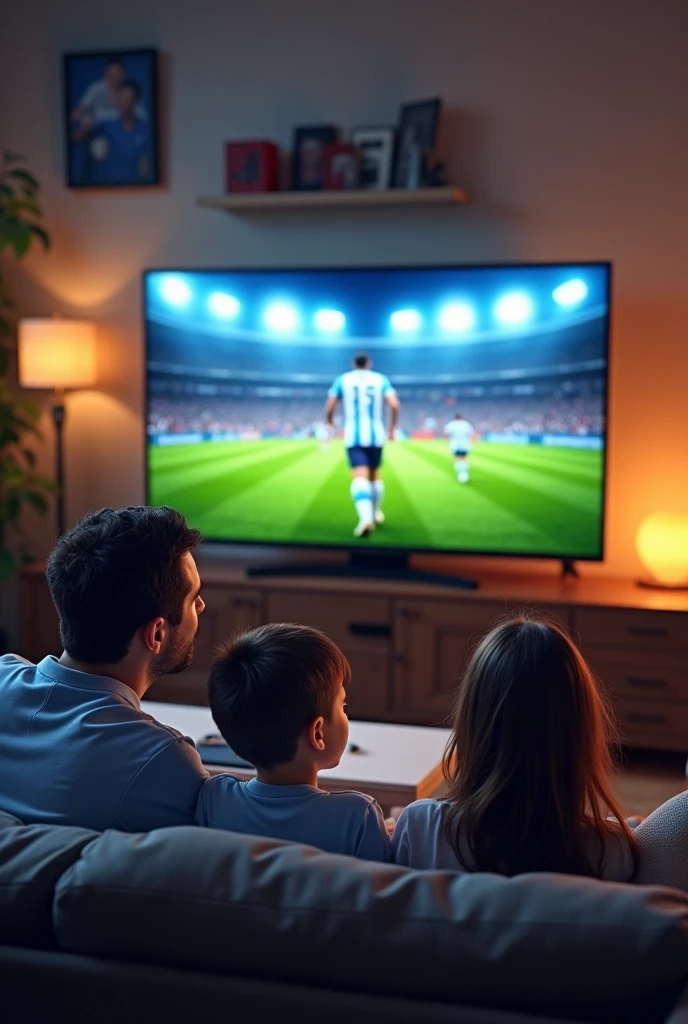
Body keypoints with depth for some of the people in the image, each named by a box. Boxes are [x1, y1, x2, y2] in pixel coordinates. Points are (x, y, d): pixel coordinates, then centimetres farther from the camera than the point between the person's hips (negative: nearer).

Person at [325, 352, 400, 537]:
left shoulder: (343, 380, 7)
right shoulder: (380, 379, 8)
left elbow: (329, 407, 3)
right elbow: (394, 405, -6)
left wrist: (329, 419, 26)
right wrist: (392, 428, 8)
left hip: (353, 437, -2)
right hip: (375, 435, 2)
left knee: (360, 477, -15)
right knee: (374, 475, 22)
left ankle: (366, 517, -36)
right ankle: (376, 512, 36)